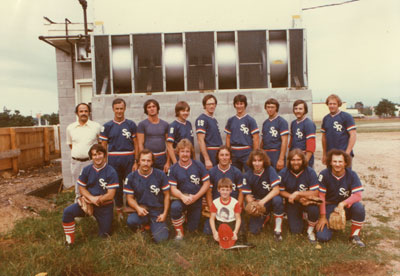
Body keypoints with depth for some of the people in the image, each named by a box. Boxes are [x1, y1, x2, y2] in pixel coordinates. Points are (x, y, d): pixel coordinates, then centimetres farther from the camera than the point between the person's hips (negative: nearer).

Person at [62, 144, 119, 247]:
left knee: (104, 235, 8)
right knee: (68, 212, -24)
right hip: (87, 202, 2)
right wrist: (92, 198, -18)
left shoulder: (111, 172, -14)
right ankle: (69, 241, -6)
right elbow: (81, 188, 1)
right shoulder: (87, 170, -2)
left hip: (105, 206, -2)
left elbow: (110, 195, -16)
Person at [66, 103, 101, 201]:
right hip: (76, 162, 3)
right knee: (78, 190, 14)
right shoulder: (70, 128, 7)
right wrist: (77, 153, 11)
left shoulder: (96, 126, -2)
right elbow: (70, 144, 19)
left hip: (91, 161, -3)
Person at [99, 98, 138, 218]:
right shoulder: (107, 126, 4)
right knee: (117, 186, 9)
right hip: (113, 159, 1)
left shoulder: (131, 124, 3)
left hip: (129, 159, -1)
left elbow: (136, 144, 3)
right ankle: (119, 210, 24)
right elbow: (103, 147, 6)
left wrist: (136, 162, -4)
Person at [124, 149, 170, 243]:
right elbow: (130, 198, 2)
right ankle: (143, 226, 4)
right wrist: (138, 208, -18)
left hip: (157, 211, -1)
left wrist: (164, 213, -5)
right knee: (130, 220, -32)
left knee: (160, 239, -17)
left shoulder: (160, 175, -3)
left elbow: (166, 195, 3)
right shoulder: (131, 177, -1)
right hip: (141, 210, 1)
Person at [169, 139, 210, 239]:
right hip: (181, 199, -1)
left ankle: (190, 216, 43)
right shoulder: (173, 169, -5)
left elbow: (207, 183, -4)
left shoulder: (199, 165, -5)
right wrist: (182, 197, -29)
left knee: (192, 229, 6)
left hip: (196, 200, 1)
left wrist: (195, 197, -15)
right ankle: (179, 233, -11)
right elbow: (173, 189, -8)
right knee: (174, 207, -36)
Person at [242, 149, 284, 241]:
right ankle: (265, 217, 22)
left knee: (277, 200, -37)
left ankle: (278, 229, -16)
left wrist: (263, 201, -32)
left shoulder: (270, 170, -15)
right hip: (257, 203, 2)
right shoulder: (247, 175, -8)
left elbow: (276, 190, -22)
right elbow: (247, 195, -7)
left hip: (270, 199, -2)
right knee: (253, 230, -13)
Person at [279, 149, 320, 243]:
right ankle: (299, 216, 27)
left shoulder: (310, 172, -15)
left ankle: (310, 230, -2)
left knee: (314, 210, -36)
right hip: (292, 203, 1)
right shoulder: (283, 173, -11)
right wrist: (296, 198, -16)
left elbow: (315, 193, -17)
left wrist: (297, 193, -23)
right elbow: (281, 191, -4)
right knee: (295, 230, -9)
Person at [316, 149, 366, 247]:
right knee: (322, 237, -17)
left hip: (346, 207, 1)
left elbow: (357, 195, -16)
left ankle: (354, 236, -9)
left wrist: (342, 204, -33)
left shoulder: (352, 175, -9)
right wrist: (322, 217, -11)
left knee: (359, 207, -33)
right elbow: (321, 196, -11)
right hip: (329, 207, -1)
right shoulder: (324, 175, -13)